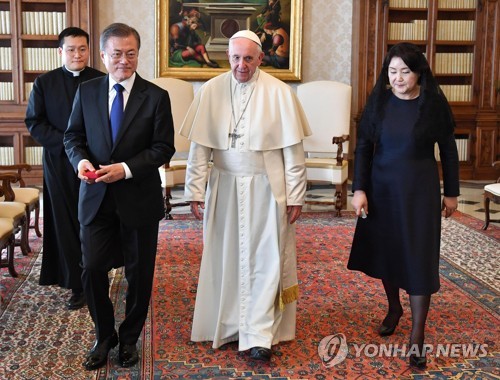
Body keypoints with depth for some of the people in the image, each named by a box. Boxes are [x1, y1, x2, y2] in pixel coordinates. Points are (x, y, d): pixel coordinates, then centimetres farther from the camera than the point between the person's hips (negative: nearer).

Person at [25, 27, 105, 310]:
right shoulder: (44, 83, 5)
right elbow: (34, 122, 1)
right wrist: (66, 143, -11)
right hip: (59, 165, 1)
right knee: (67, 224, 5)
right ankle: (77, 285, 15)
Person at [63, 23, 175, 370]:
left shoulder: (156, 96, -4)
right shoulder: (86, 91, 4)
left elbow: (164, 147, -8)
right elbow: (73, 136, 9)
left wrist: (126, 169, -20)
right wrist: (80, 159, -13)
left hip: (139, 198, -1)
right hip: (96, 197, 2)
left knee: (139, 273, 10)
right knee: (92, 269, 2)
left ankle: (130, 338, 32)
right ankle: (104, 336, 26)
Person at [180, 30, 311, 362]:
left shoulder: (279, 93, -7)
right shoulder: (211, 91, -2)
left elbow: (293, 149, -5)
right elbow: (200, 146, -1)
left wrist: (295, 195, -6)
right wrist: (195, 191, -3)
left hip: (266, 188, -2)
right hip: (225, 187, 2)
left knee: (264, 259, 1)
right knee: (225, 257, 11)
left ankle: (259, 335, 8)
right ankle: (229, 323, 28)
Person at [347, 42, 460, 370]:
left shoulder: (434, 102, -7)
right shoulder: (379, 101, -2)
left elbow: (448, 149, 0)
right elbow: (363, 146, 0)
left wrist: (451, 192, 3)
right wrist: (359, 189, -6)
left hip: (420, 189, -2)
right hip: (382, 187, 3)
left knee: (419, 256, -2)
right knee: (385, 250, 14)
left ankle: (417, 337, 6)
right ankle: (394, 308, 39)